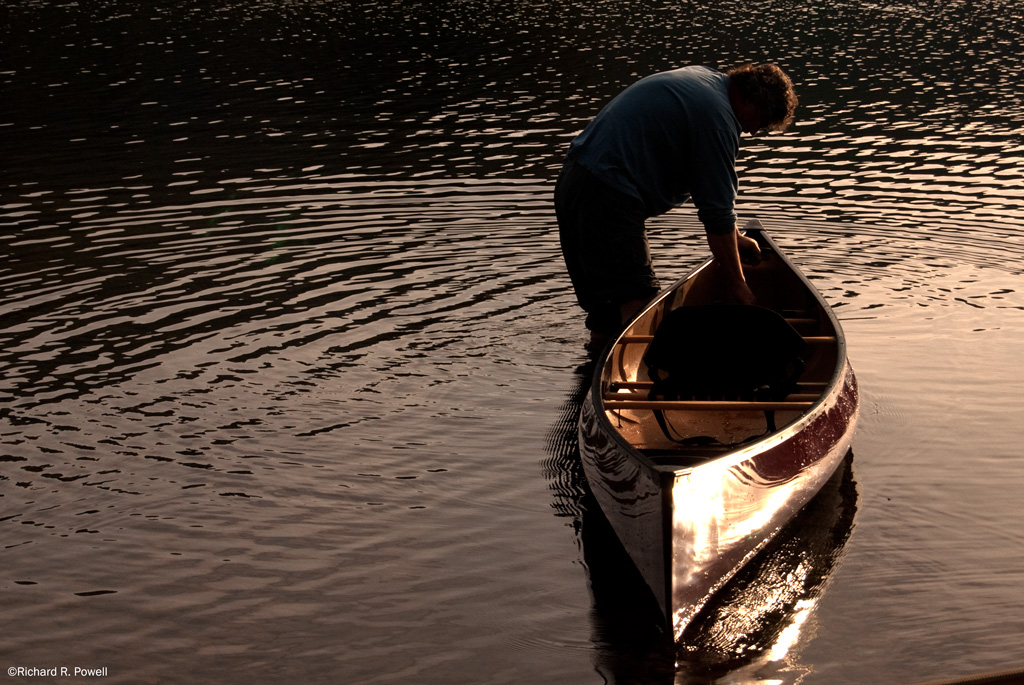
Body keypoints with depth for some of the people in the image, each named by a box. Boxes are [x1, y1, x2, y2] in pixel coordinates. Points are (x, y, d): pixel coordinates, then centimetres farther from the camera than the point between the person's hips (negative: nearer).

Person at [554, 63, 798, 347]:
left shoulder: (704, 78, 17)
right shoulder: (718, 117, -14)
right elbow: (717, 213, -10)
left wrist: (733, 236, 33)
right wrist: (735, 284, 0)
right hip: (608, 197, -11)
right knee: (637, 302, -13)